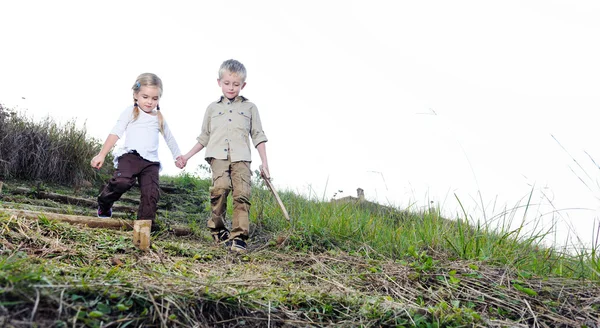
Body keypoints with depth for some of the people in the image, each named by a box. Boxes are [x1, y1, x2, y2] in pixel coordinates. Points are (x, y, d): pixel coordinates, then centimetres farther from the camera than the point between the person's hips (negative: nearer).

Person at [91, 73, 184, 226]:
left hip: (151, 161, 4)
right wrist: (102, 155, -7)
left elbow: (170, 138, 34)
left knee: (151, 194, -9)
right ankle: (104, 204, 0)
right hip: (130, 155, -4)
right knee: (122, 181, -27)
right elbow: (115, 133, 1)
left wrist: (178, 156, 28)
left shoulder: (159, 118, 21)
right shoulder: (130, 112, 9)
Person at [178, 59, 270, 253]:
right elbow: (204, 137, 26)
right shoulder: (213, 108, 22)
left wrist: (264, 162, 6)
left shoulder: (249, 107, 18)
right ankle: (217, 229, -6)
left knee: (242, 194, -16)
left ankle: (238, 237, -14)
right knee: (220, 189, -23)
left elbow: (258, 136, 15)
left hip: (241, 158, 0)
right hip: (218, 156, 0)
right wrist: (187, 156, 19)